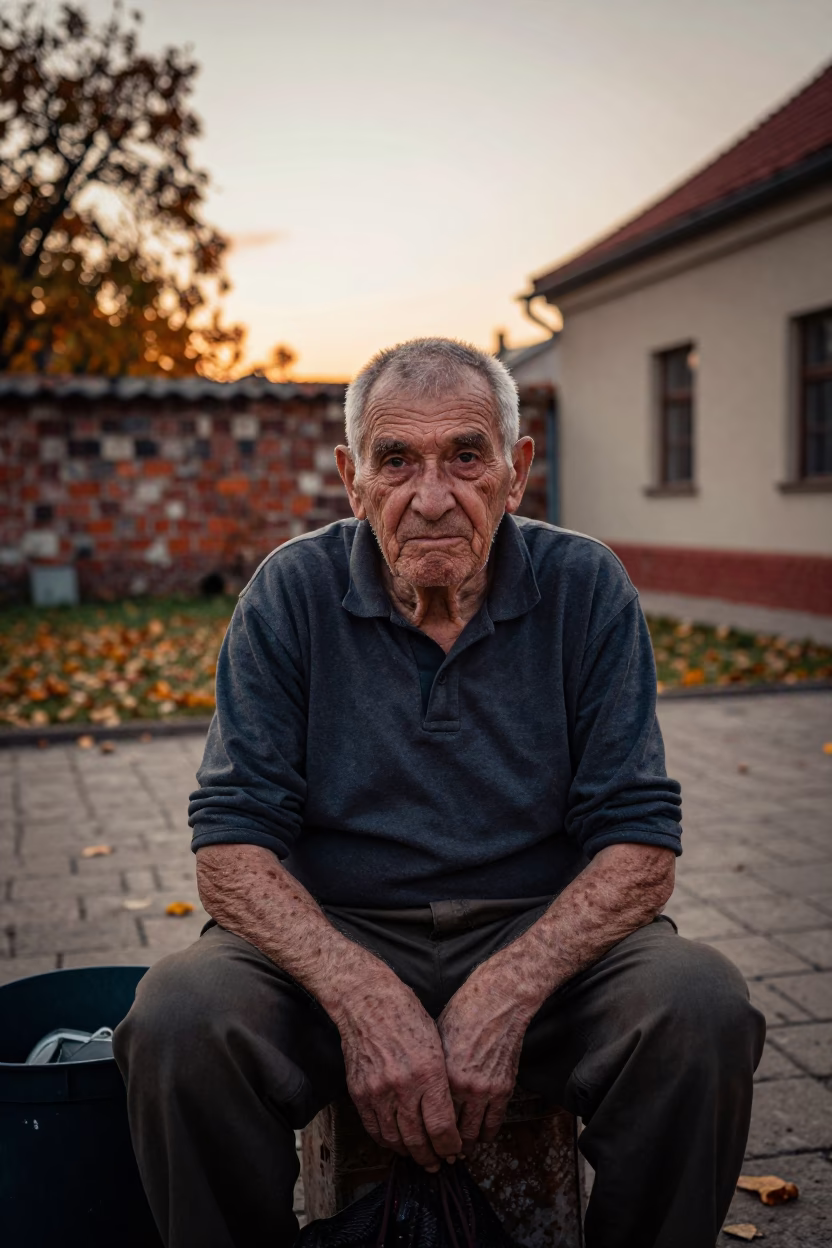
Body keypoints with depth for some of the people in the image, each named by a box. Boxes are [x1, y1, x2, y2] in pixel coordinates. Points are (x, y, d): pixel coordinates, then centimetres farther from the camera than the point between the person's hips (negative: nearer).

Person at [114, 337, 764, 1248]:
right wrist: (363, 997, -26)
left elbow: (638, 840, -6)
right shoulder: (291, 593, -4)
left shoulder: (584, 589, -3)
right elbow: (232, 846, -8)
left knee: (703, 1011, -27)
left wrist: (505, 992, -23)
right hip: (331, 936, 0)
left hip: (543, 934, 1)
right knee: (178, 1020, -29)